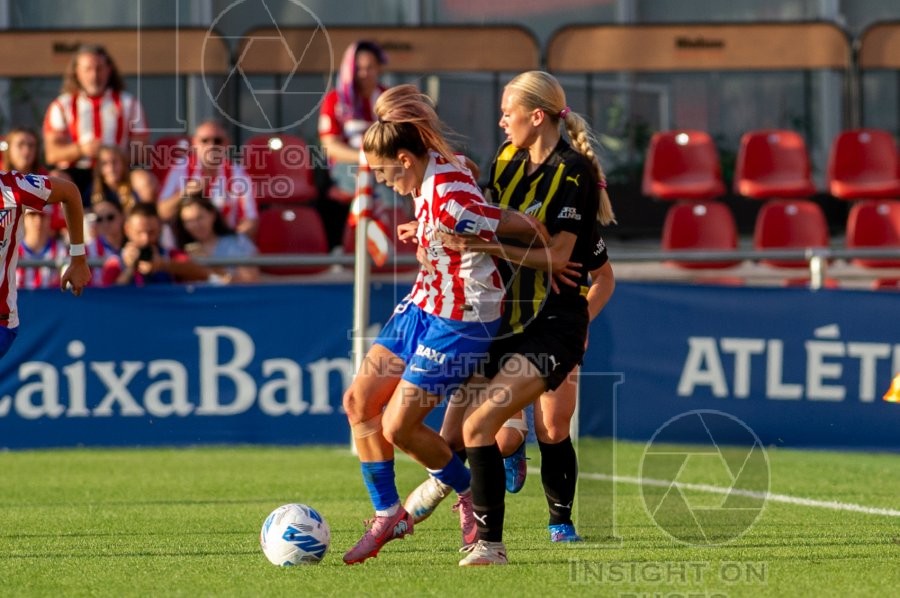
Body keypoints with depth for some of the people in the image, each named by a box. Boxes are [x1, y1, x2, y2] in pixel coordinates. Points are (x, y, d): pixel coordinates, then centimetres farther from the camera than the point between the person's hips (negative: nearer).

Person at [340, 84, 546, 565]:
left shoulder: (448, 205, -31)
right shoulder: (434, 168, -3)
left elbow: (522, 226, -23)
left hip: (459, 322, -9)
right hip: (423, 305, 9)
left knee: (398, 425, -5)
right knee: (359, 400, 6)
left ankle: (471, 495, 20)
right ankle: (388, 515, 17)